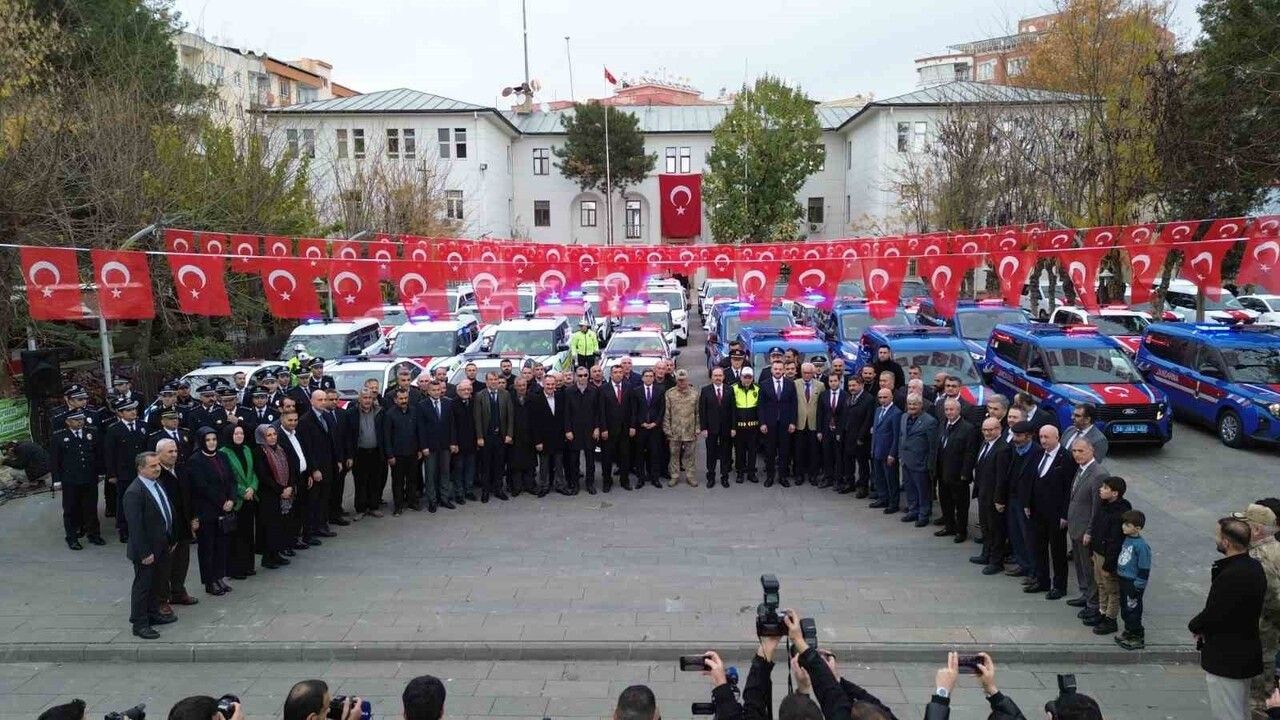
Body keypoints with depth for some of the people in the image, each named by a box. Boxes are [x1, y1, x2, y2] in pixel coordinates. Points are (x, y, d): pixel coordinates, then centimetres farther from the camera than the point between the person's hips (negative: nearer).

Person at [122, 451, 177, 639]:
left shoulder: (158, 485, 6)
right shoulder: (134, 493, -23)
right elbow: (135, 526, -23)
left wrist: (171, 540, 15)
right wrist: (144, 553, -22)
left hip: (162, 546, 9)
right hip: (147, 550, -9)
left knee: (156, 581, 21)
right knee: (142, 585, 4)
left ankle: (153, 613, 37)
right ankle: (139, 624, 14)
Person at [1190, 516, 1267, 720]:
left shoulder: (1231, 576, -29)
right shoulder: (1254, 567, 2)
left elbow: (1212, 615, -24)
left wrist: (1195, 626, -3)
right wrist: (1203, 626, -1)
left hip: (1225, 658, -9)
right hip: (1246, 652, 10)